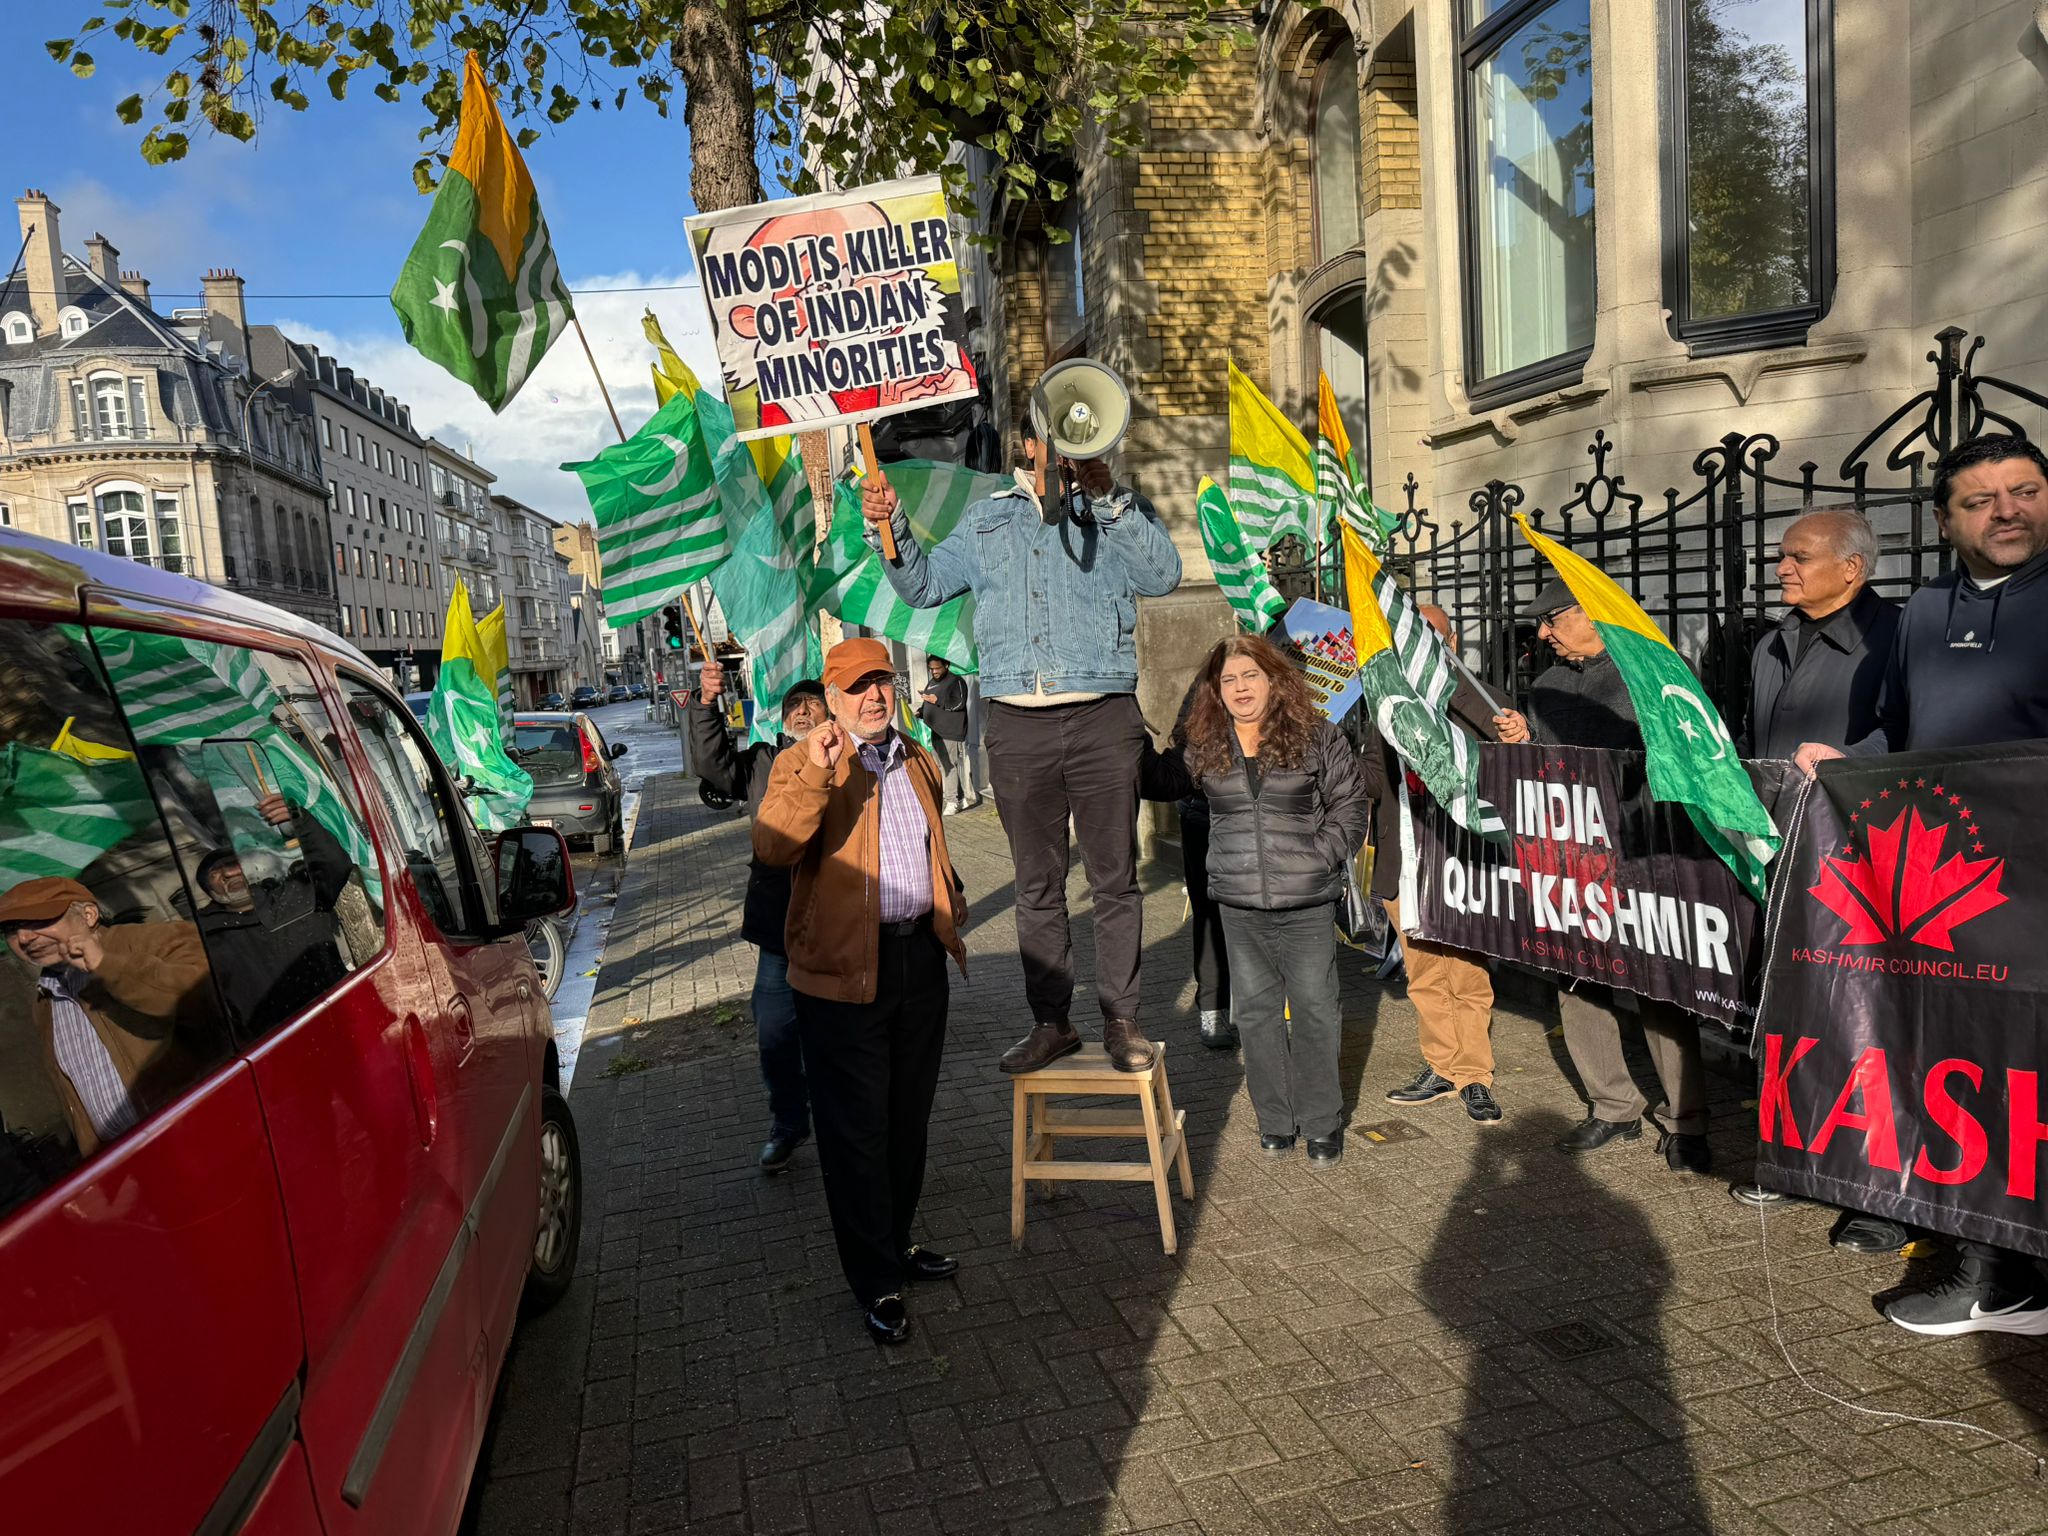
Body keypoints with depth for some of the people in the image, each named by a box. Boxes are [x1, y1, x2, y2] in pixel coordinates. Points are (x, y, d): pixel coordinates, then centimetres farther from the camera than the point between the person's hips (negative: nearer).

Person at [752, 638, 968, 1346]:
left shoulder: (919, 761, 13)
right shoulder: (802, 763, -8)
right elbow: (772, 847, -26)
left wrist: (950, 892, 18)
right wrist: (816, 777, -36)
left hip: (921, 956, 6)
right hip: (844, 968, -6)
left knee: (908, 1116, 18)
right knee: (856, 1129, 3)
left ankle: (896, 1243, 37)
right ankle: (876, 1285, 16)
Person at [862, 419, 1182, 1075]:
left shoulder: (1119, 508, 7)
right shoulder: (988, 517, 17)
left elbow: (1162, 576, -11)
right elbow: (923, 585, 16)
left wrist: (1105, 496, -16)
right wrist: (890, 526, -1)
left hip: (1101, 720, -3)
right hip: (1016, 725, 3)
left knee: (1114, 880, 3)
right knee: (1037, 886, 10)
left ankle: (1121, 1020, 15)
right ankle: (1051, 1021, 21)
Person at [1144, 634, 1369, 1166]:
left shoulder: (1318, 737, -1)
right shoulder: (1202, 745, 5)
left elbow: (1349, 807, 3)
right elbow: (1155, 782, 16)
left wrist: (1317, 857, -8)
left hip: (1307, 904, -2)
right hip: (1239, 906, 3)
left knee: (1314, 1010, 5)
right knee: (1256, 1012, 10)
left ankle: (1322, 1124, 19)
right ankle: (1275, 1121, 23)